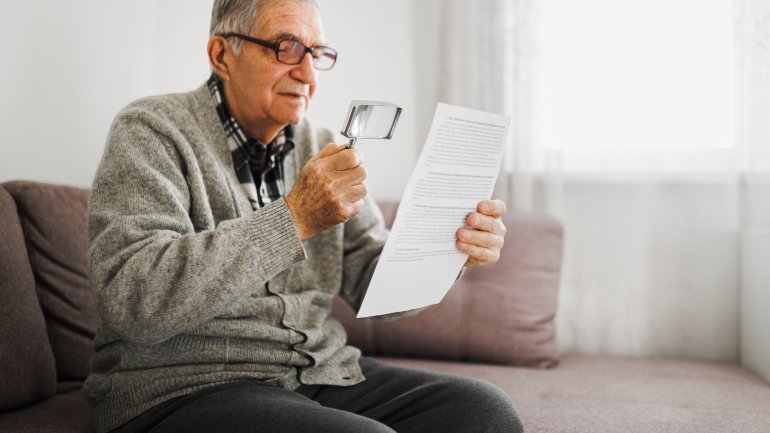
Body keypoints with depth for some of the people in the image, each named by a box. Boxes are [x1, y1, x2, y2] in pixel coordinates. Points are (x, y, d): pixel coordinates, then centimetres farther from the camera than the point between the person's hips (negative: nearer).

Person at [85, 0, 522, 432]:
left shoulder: (322, 148, 10)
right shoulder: (153, 131, -8)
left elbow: (375, 284, 9)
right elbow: (133, 301, -22)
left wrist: (451, 249, -11)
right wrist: (295, 219, -26)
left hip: (322, 370, 6)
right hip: (186, 391, -6)